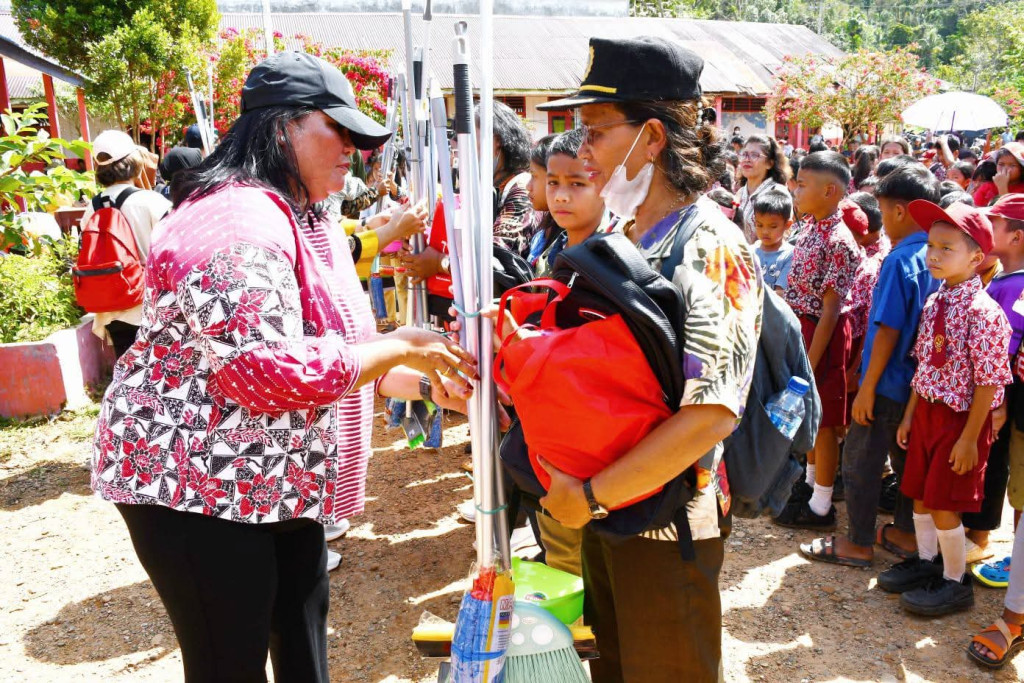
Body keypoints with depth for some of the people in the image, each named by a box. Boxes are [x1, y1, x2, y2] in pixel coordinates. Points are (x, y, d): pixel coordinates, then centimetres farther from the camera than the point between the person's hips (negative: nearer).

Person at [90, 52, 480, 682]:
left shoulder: (302, 221, 13)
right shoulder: (239, 221, -22)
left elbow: (333, 347, 15)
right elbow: (269, 371, -32)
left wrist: (427, 382, 4)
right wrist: (400, 348, -22)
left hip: (281, 478, 10)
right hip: (195, 485, -10)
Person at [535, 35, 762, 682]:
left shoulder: (711, 249, -20)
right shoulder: (621, 236, 6)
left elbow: (712, 413, -28)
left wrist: (590, 495, -23)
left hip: (668, 524, -7)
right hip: (603, 508, 8)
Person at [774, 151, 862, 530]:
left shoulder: (839, 242, -22)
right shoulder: (809, 226, 5)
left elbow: (830, 310, -22)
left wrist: (810, 364, -21)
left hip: (820, 333, -8)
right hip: (799, 327, 8)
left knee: (822, 421, 4)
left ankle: (821, 506, 17)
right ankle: (809, 481, 39)